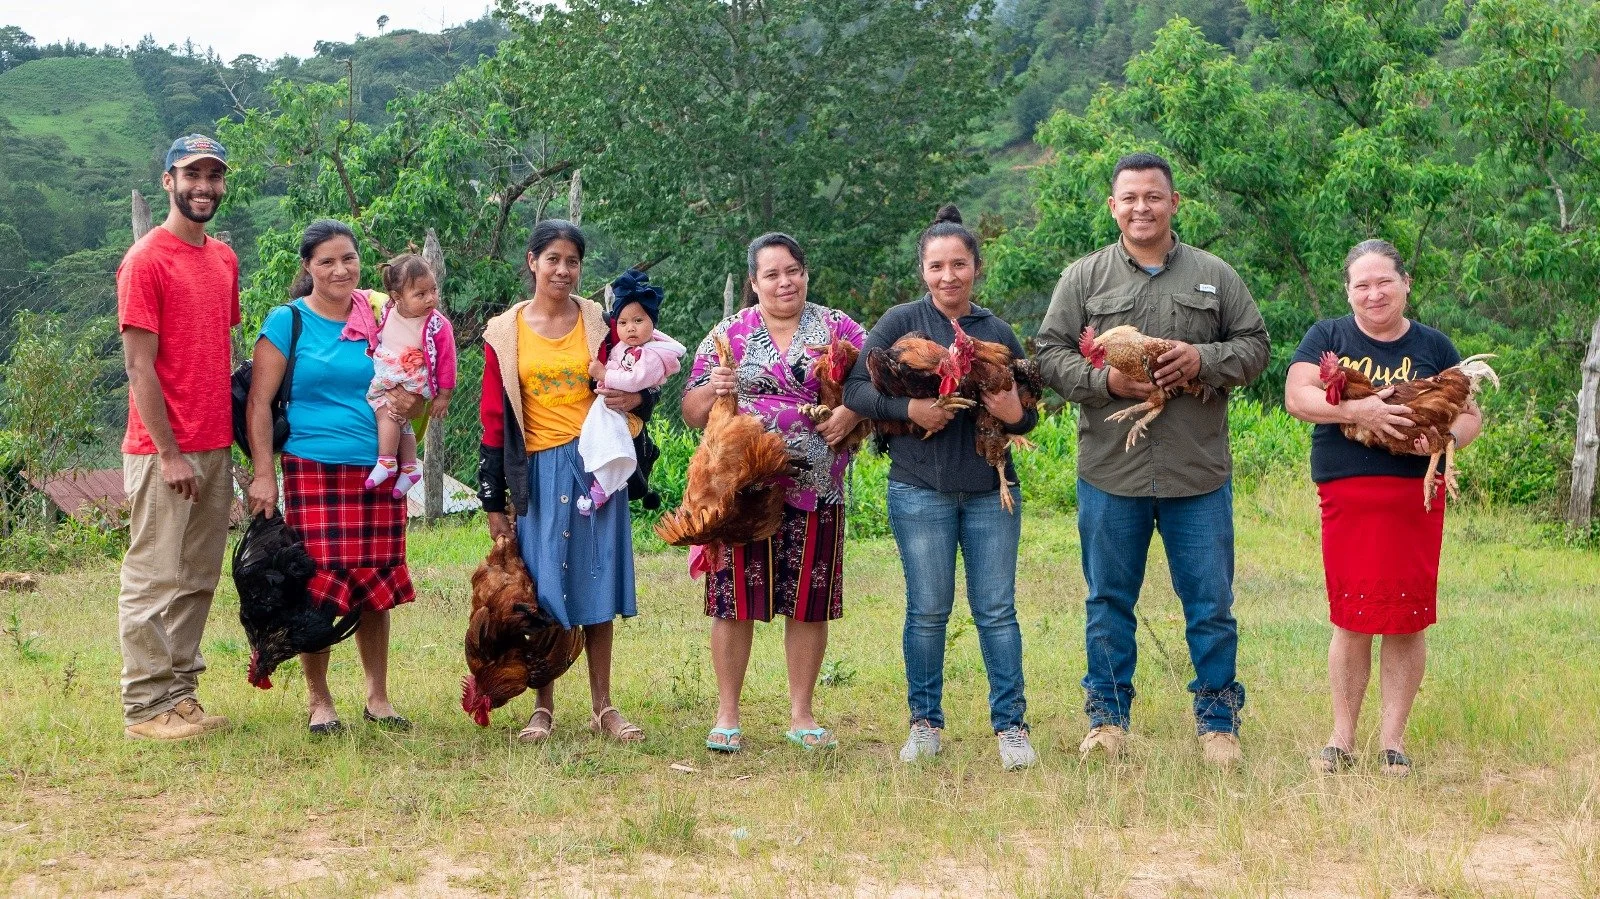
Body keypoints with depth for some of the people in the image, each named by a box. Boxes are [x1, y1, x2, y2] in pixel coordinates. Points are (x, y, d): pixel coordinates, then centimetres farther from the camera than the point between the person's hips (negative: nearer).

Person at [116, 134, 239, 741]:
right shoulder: (146, 261, -9)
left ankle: (181, 692, 19)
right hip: (164, 451, -7)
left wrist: (232, 431, 12)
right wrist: (169, 453, -15)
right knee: (155, 579, -2)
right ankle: (145, 708, 5)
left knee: (199, 579, 11)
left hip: (215, 448, 7)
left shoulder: (224, 259, 13)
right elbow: (140, 368, -12)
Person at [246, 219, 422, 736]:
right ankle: (318, 701, 11)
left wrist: (410, 404, -5)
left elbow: (408, 392, 19)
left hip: (378, 471, 4)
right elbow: (259, 402, -5)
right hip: (313, 473, -3)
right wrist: (263, 475, -12)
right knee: (317, 586, -4)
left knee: (376, 588, 8)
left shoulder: (380, 320, 10)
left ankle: (378, 698, 20)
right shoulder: (288, 321, -1)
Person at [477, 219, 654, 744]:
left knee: (596, 584, 3)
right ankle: (543, 708, 12)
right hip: (538, 471, 0)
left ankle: (602, 706, 12)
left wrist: (635, 399, -13)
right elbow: (494, 418, 4)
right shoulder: (505, 332, 2)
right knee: (541, 591, 2)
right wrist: (493, 501, 1)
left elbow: (631, 387, 13)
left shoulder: (599, 322, 4)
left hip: (595, 466, 0)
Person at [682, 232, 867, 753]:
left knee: (809, 603, 6)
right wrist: (713, 391, -15)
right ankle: (727, 716, 10)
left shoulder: (837, 328, 8)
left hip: (815, 491, 1)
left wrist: (853, 411, -13)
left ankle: (801, 715, 18)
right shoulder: (728, 334, 6)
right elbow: (691, 413, 6)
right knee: (735, 600, 0)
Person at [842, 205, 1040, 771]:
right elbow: (856, 390, -4)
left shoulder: (998, 332, 10)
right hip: (920, 489, -2)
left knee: (996, 610, 3)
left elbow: (1027, 418, 15)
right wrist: (908, 409, -19)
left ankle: (1011, 725, 10)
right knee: (928, 611, 5)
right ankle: (924, 722, 18)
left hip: (990, 489, 2)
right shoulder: (901, 322, 1)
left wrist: (1016, 414, -9)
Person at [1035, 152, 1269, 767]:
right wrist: (1105, 380, -14)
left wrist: (1204, 360, -11)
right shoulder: (1083, 278, 6)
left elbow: (1254, 346, 8)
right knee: (1109, 600, 9)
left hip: (1199, 471, 0)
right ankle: (1107, 715, 21)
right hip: (1109, 470, 0)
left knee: (1210, 602, 4)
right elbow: (1050, 355, 3)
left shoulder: (1214, 276, 8)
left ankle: (1218, 720, 18)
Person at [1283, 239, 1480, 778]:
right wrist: (1356, 410, -21)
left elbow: (1470, 414, 12)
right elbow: (1296, 395, -7)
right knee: (1351, 620, 3)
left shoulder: (1433, 347, 11)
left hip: (1415, 500, 1)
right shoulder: (1328, 337, 7)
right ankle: (1343, 738, 12)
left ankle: (1393, 739, 11)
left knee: (1407, 620, 2)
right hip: (1347, 499, -1)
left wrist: (1448, 437, -11)